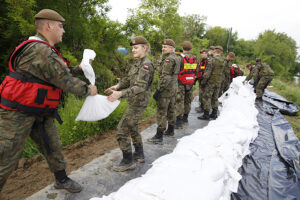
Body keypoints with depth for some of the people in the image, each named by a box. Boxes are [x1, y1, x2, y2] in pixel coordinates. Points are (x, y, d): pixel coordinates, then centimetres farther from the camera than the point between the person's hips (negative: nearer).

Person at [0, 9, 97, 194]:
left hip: (40, 112, 10)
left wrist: (79, 68, 15)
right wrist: (87, 90, -8)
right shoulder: (40, 50, -23)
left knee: (53, 147, 16)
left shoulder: (47, 51, 11)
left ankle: (62, 179, 34)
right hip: (18, 113, -10)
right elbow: (65, 81, -21)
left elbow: (62, 72, 19)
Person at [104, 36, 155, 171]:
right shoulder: (137, 63, 12)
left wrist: (121, 93, -38)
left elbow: (140, 86, -28)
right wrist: (117, 86, -6)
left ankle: (128, 162, 10)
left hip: (139, 102, -10)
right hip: (135, 101, 10)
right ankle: (139, 155, 39)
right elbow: (128, 79, 12)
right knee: (132, 127, 22)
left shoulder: (146, 64, -17)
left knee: (122, 130, -6)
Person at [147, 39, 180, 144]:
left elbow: (165, 77, -23)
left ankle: (159, 136, -1)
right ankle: (170, 130, 31)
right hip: (174, 88, 10)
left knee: (161, 112, -6)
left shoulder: (168, 59, -16)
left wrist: (158, 90, -22)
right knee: (171, 110, 17)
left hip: (166, 89, -10)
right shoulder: (176, 59, 14)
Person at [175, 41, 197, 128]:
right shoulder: (194, 58, 5)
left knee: (179, 102, -3)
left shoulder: (181, 57, -13)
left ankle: (179, 121, -5)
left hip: (181, 83, -6)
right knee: (188, 101, 16)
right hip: (190, 83, 6)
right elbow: (196, 71, 11)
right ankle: (185, 118, 29)